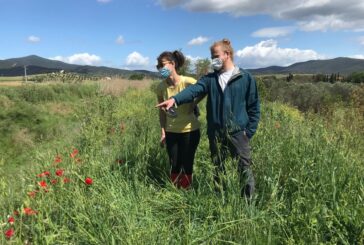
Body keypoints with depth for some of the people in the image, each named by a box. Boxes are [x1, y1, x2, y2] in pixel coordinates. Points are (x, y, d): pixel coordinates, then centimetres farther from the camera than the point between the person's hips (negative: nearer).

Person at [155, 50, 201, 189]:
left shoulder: (188, 82, -17)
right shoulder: (161, 87, -5)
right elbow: (162, 111, 5)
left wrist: (193, 105, -9)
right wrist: (163, 131, 3)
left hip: (190, 130, -3)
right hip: (171, 132, 3)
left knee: (187, 165, 7)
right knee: (175, 165, 11)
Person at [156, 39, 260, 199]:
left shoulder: (245, 78, -2)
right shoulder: (210, 78, 6)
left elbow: (254, 107, 0)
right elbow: (194, 90, -13)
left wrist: (249, 131, -6)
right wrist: (175, 99, -32)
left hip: (238, 132, -3)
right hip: (215, 133, 3)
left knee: (245, 168, 4)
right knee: (218, 169, 15)